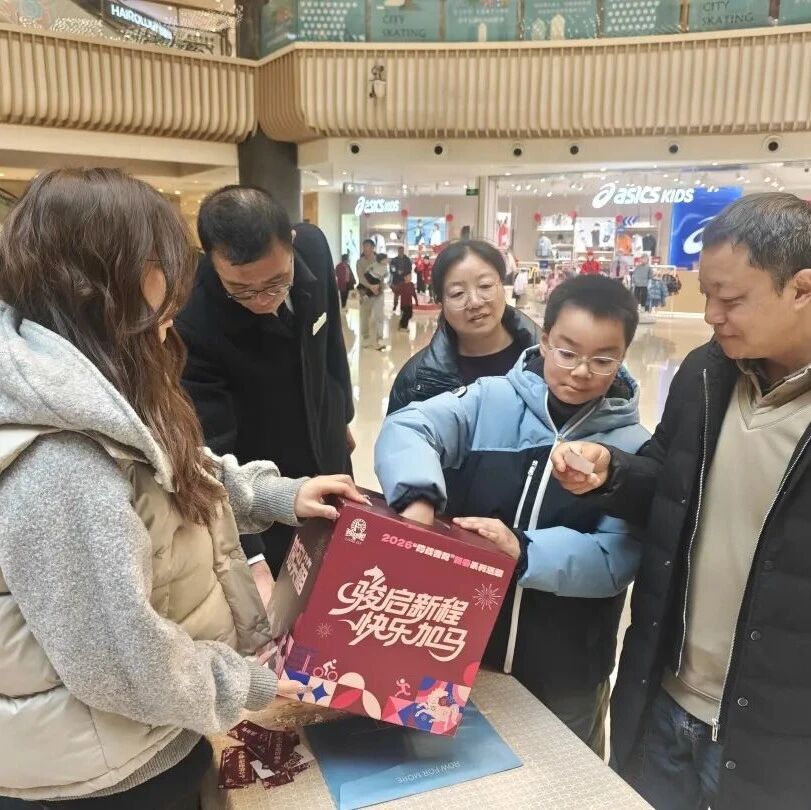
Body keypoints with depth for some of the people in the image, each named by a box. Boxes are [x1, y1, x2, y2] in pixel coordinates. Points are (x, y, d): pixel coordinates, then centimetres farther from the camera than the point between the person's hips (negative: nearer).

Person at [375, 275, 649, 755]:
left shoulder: (632, 448, -10)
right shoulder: (491, 401, -9)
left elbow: (617, 559, -17)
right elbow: (406, 428, -20)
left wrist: (524, 552, -32)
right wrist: (417, 495, -39)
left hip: (565, 673, 0)